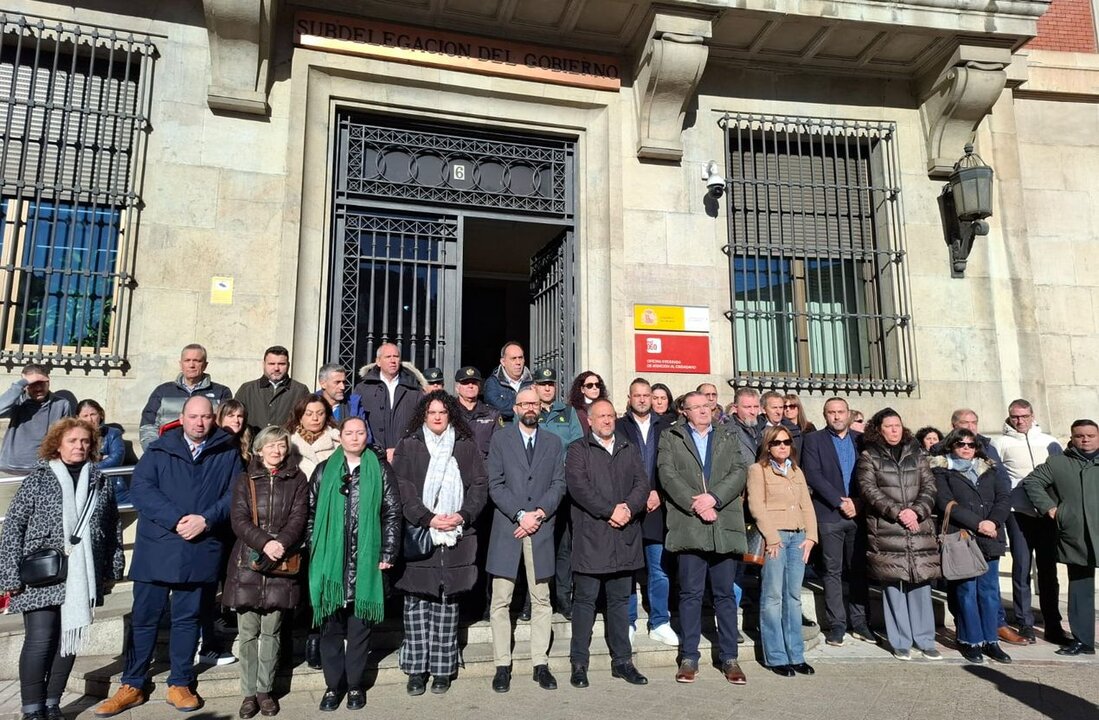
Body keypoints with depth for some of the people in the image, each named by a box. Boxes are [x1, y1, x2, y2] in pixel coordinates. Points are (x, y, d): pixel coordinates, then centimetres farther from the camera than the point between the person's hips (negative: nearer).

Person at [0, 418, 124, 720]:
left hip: (82, 578, 3)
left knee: (70, 640, 9)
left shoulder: (101, 482, 6)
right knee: (40, 641, 0)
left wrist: (112, 570, 9)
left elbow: (113, 529, 10)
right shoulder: (37, 479, -1)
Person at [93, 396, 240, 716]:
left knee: (187, 619, 10)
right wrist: (177, 520, -18)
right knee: (144, 618, 9)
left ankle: (180, 684, 23)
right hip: (156, 549, 0)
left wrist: (206, 520, -16)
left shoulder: (228, 453, 4)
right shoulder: (159, 449, 4)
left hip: (200, 551, 0)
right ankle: (132, 686, 23)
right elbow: (140, 489, -7)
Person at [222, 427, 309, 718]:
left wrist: (280, 543, -21)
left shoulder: (297, 480, 7)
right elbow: (238, 520, -4)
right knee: (248, 632, 4)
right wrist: (264, 543, -19)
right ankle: (249, 692, 15)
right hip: (247, 563, 0)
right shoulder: (244, 480, 7)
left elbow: (298, 518, -3)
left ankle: (265, 690, 19)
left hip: (282, 565, 0)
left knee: (271, 631, 7)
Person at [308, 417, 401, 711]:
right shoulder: (324, 470, 8)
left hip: (366, 561, -1)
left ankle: (355, 684, 20)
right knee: (331, 624, 7)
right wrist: (314, 548, 1)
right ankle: (333, 684, 20)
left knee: (360, 624, 7)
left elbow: (392, 513, 1)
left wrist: (388, 553, -4)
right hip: (330, 560, 1)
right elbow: (310, 511, 8)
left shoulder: (380, 470, 4)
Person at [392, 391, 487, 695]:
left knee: (447, 604, 5)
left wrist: (463, 515, -8)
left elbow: (479, 485, 6)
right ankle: (416, 669, 14)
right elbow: (402, 488, -2)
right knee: (417, 604, 3)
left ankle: (442, 669, 15)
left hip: (455, 537, 1)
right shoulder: (408, 446, 6)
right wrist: (428, 518, -11)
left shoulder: (466, 447, 10)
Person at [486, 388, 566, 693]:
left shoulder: (553, 442, 12)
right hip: (506, 529, -2)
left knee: (542, 601, 7)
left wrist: (539, 513, -9)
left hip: (541, 530, 2)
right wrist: (520, 514, -12)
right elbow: (495, 485, -3)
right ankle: (502, 666, 12)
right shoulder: (500, 439, 5)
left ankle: (540, 664, 16)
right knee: (501, 602, 2)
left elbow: (559, 484, 5)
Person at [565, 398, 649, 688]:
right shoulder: (577, 450, 1)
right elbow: (578, 486, -12)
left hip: (624, 537, 4)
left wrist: (628, 508, -13)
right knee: (585, 601, 2)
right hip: (590, 538, -4)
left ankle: (622, 661, 22)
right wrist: (610, 511, -16)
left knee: (620, 601, 12)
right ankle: (579, 663, 12)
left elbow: (642, 484, 5)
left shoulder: (629, 450, 16)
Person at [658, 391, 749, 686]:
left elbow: (740, 472, 3)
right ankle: (689, 658, 13)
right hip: (689, 526, -2)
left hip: (725, 525, 2)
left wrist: (714, 498, -12)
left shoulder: (728, 440, 17)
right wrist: (695, 504, -13)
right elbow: (667, 473, -3)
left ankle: (729, 658, 17)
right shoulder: (670, 438, 9)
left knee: (725, 594, 8)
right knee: (691, 593, 3)